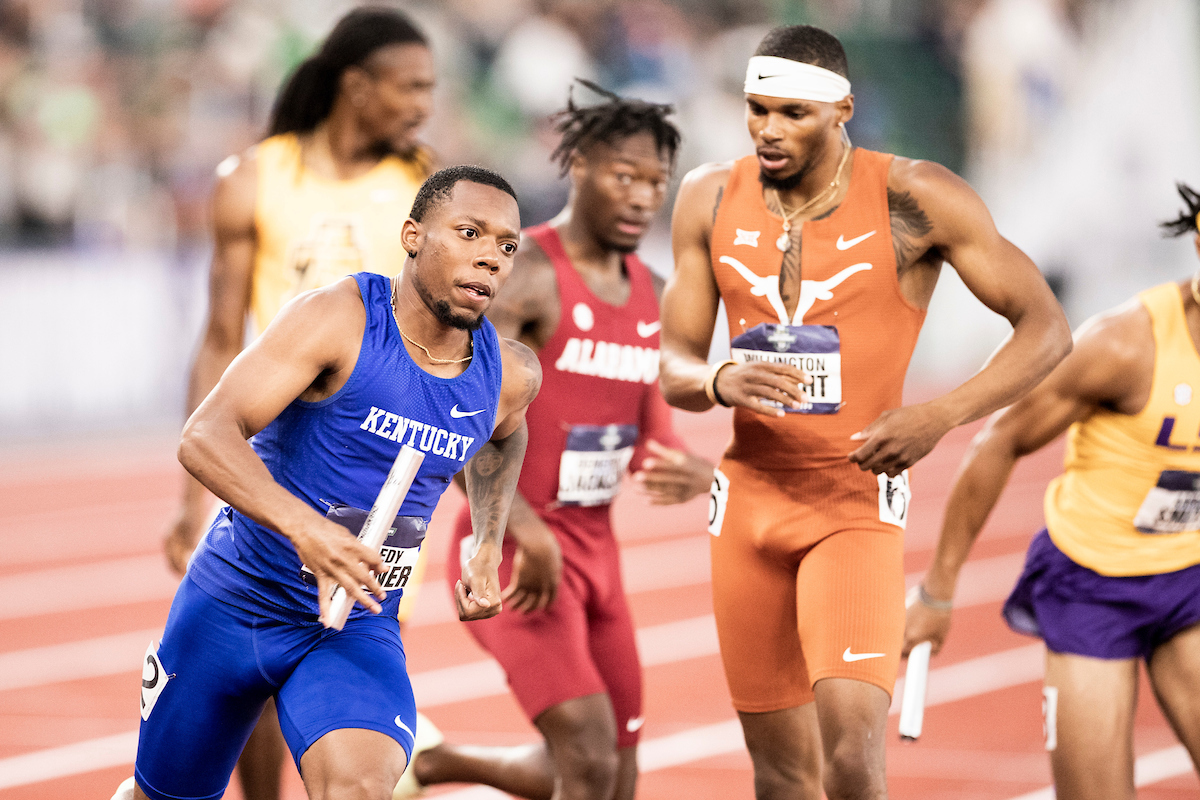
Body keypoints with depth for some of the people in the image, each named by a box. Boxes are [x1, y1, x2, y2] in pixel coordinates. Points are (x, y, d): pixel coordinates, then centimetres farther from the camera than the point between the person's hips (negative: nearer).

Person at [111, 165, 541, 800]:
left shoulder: (510, 376, -3)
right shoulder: (337, 319, -18)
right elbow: (204, 437, -29)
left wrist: (486, 546, 12)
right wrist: (304, 527, -45)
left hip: (358, 629, 2)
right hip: (234, 604, -2)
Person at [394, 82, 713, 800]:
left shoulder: (653, 297, 9)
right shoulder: (522, 274, -15)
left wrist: (693, 474, -10)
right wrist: (528, 530, -30)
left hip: (596, 550, 8)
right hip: (510, 553, -8)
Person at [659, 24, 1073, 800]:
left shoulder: (913, 200, -9)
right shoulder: (712, 199, 3)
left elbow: (1046, 327, -7)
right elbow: (673, 364, 7)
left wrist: (941, 416, -21)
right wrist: (719, 381, -18)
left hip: (859, 502, -4)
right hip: (750, 497, 4)